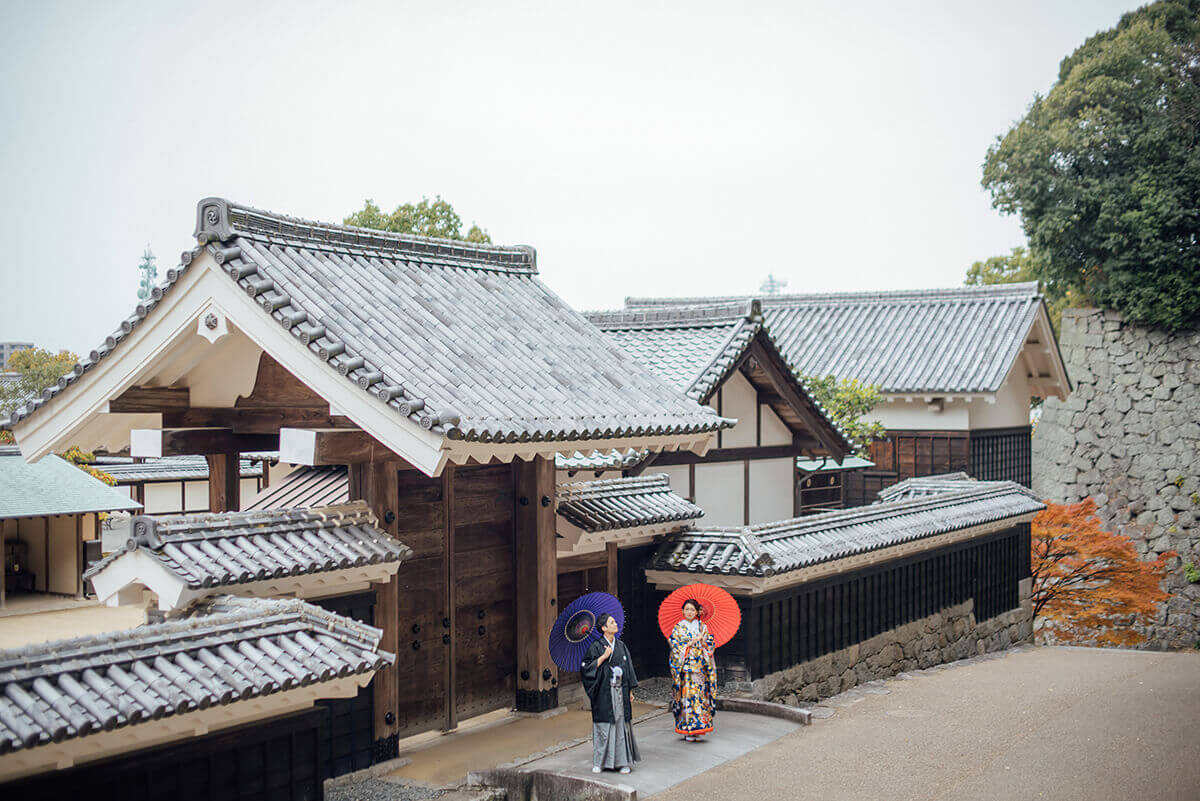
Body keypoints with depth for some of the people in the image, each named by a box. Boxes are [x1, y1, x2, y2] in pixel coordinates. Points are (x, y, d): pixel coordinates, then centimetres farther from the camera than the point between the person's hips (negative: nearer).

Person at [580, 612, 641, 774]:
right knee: (603, 725, -2)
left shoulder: (621, 646, 10)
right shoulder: (596, 646, -4)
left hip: (620, 692, 4)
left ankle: (623, 761, 8)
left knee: (621, 724, 3)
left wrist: (630, 690, 9)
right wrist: (604, 657, -15)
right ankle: (599, 762, 7)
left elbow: (628, 668, 14)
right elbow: (586, 667, -9)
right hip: (604, 692, -4)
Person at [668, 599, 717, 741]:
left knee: (701, 695, -1)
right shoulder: (678, 627, 4)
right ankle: (688, 730, -2)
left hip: (700, 667, 3)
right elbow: (674, 645, -5)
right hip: (685, 667, -2)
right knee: (687, 695, -6)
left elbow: (711, 645, 10)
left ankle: (699, 726, 7)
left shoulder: (703, 627, 11)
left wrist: (703, 642, -10)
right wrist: (691, 642, -12)